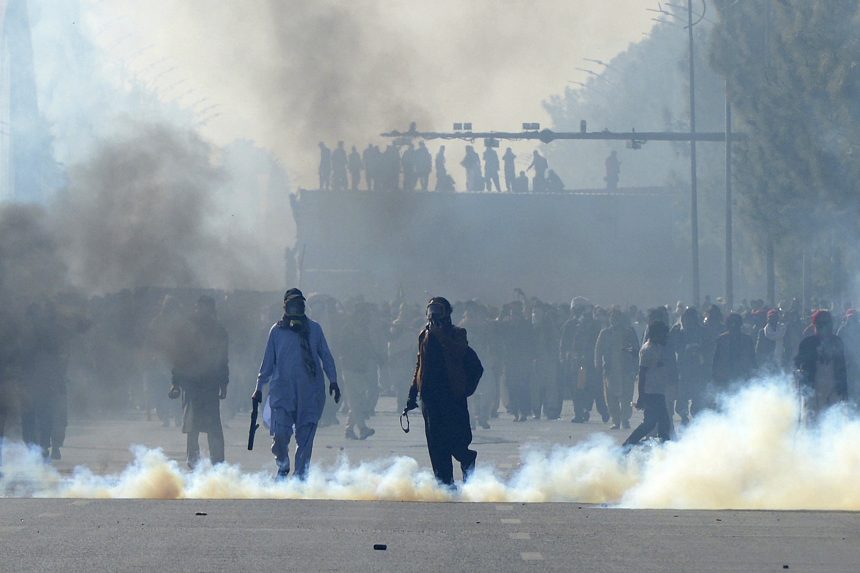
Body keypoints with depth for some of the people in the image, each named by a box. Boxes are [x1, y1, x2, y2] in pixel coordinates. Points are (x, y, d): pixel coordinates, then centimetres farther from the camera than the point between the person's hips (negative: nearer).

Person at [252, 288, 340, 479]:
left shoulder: (314, 329, 11)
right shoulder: (277, 330, 10)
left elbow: (326, 356, 15)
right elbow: (268, 361, 15)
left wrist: (333, 381, 7)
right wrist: (259, 387, 15)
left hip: (310, 391, 1)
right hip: (283, 388, -1)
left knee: (306, 436, -2)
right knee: (280, 434, -10)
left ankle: (301, 474, 7)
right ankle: (283, 467, 16)